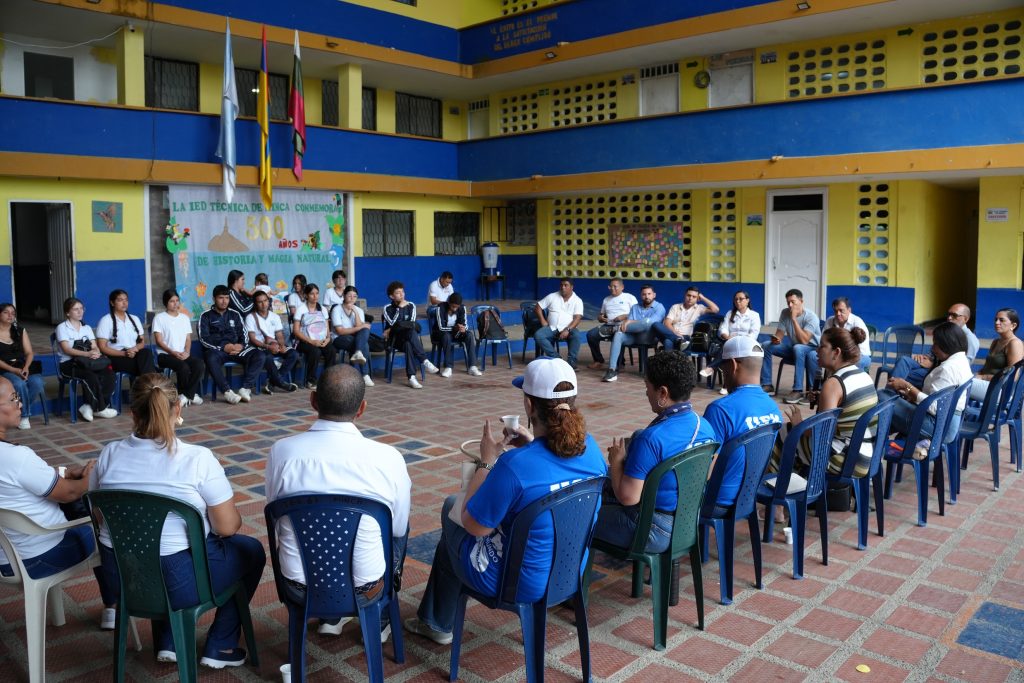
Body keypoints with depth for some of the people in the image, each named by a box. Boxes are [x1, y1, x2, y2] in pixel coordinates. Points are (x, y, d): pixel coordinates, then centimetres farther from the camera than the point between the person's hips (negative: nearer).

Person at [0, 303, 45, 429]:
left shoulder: (20, 331, 15)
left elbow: (29, 353, 10)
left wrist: (26, 367, -10)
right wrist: (13, 370, -19)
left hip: (22, 368, 4)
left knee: (37, 382, -28)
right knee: (19, 384, -35)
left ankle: (19, 409, -7)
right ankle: (23, 416, -14)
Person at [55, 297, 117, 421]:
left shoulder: (87, 328, 21)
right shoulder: (62, 328, 4)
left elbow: (94, 347, 8)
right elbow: (67, 349, -11)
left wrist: (96, 353, -18)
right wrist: (87, 354, -25)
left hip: (88, 362, 5)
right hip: (69, 363, -5)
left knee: (108, 374, -25)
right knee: (91, 376, -34)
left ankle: (90, 406, -19)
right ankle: (100, 408, -21)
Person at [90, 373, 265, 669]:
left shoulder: (109, 453, -5)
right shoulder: (197, 458, -18)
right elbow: (227, 527, -14)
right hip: (176, 578, -5)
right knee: (251, 550, 20)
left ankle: (168, 642, 32)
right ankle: (219, 647, 26)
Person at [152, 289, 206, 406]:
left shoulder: (185, 318, 17)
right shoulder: (159, 318, 2)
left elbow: (188, 339, 12)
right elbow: (159, 341, -5)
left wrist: (187, 352, -8)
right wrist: (173, 352, -17)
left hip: (183, 354, 4)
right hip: (165, 354, -4)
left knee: (200, 364, -27)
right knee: (184, 367, -34)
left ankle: (186, 395, -15)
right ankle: (190, 395, -11)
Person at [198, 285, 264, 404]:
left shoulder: (235, 315, 19)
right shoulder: (206, 316, 7)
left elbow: (244, 335, 13)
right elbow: (204, 339, -4)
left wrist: (241, 345, -11)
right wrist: (223, 347, -17)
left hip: (236, 348, 4)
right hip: (216, 349, -3)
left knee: (259, 355, -23)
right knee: (211, 359, -40)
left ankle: (246, 389, -31)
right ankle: (227, 392, -40)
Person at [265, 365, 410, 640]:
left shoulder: (281, 451, -15)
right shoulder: (388, 458, -19)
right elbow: (399, 528, -3)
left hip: (300, 586, 2)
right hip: (364, 588, -2)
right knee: (399, 530, 28)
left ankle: (331, 615, 34)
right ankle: (379, 619, 37)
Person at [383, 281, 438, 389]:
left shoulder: (411, 305, 10)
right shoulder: (387, 308, 5)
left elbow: (411, 324, -2)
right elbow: (393, 323, -12)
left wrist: (393, 329, -7)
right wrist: (399, 308, -9)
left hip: (408, 337, 2)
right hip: (394, 339, -2)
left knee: (408, 345, -37)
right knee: (411, 331, -36)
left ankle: (411, 377, -47)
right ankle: (425, 361, -44)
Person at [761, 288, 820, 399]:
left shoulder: (810, 316, -21)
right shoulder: (785, 313, -4)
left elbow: (804, 341, -31)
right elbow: (780, 332, 2)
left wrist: (794, 319, -32)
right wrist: (776, 338, -23)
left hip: (812, 348, -6)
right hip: (792, 347, 6)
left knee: (797, 348, -39)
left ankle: (798, 390, -36)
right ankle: (767, 384, -7)